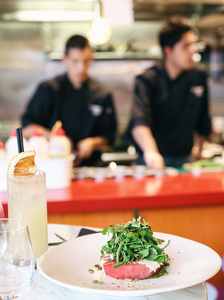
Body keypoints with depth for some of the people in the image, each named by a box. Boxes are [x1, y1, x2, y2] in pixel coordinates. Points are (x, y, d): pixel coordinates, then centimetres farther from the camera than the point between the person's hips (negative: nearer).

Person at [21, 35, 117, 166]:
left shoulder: (103, 94, 7)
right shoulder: (48, 89, 3)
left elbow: (109, 136, 12)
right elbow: (27, 128, 1)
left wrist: (92, 143, -8)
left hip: (89, 164, 2)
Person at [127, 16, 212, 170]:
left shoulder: (199, 77, 6)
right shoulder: (148, 80, -12)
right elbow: (139, 122, -28)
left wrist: (201, 150, 22)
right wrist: (150, 151, -45)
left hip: (185, 159, 4)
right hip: (152, 161, -4)